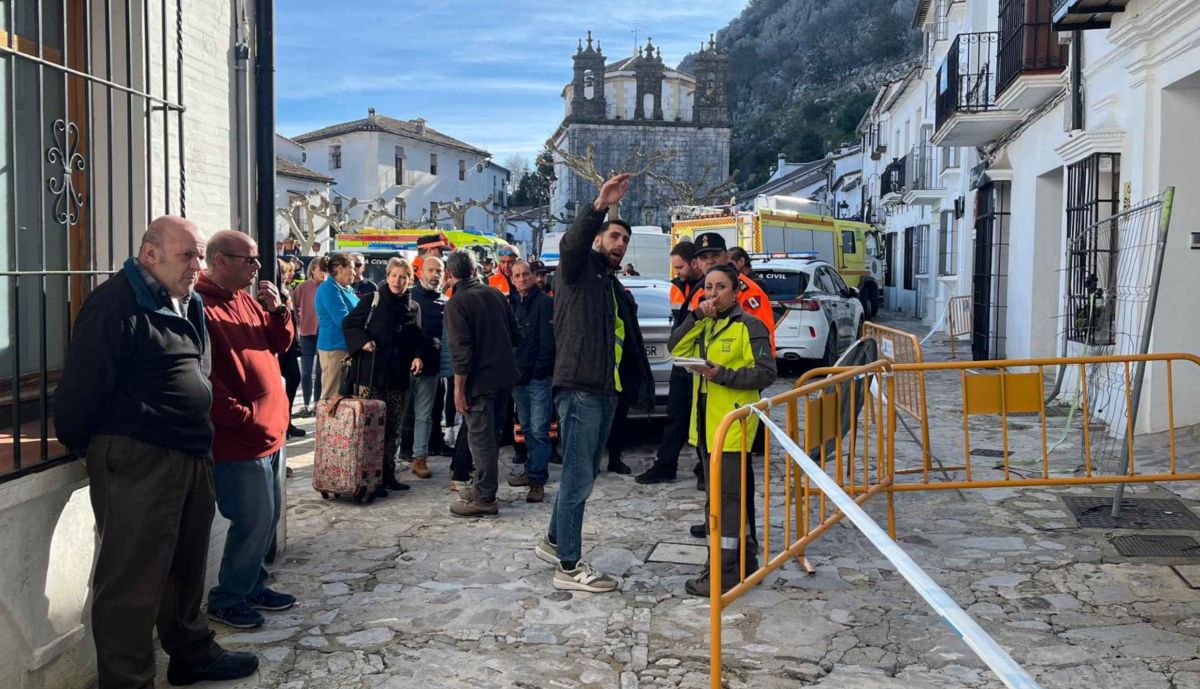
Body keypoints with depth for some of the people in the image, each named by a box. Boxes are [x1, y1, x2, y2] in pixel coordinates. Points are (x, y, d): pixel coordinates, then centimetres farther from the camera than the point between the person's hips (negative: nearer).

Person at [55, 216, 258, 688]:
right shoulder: (117, 304, -15)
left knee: (187, 565, 20)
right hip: (135, 461, -9)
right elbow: (82, 385, -15)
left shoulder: (189, 305, 14)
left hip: (192, 454, 9)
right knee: (133, 579, -1)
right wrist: (81, 446, -4)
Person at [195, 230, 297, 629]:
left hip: (270, 431, 9)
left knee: (269, 515, 16)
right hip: (239, 439, -9)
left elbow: (280, 345, 16)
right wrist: (247, 418, -17)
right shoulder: (201, 306, -16)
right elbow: (206, 381, -20)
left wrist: (277, 309, -1)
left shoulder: (247, 299, 13)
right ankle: (226, 599, 13)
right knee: (255, 519, -3)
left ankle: (252, 585, 31)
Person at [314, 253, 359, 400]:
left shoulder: (347, 289, 15)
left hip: (347, 347, 9)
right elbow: (344, 320, -21)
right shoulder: (329, 288, -13)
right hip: (335, 347, -9)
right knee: (332, 395, -7)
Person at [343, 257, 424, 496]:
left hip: (398, 376, 4)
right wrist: (363, 341, -12)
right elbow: (349, 324, 4)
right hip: (371, 373, -4)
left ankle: (388, 475, 17)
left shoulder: (413, 307, 11)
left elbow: (415, 339, 17)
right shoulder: (372, 301, 0)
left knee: (393, 428, 8)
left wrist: (417, 356, -1)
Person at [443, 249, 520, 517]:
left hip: (480, 380, -7)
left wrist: (459, 387, -13)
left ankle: (485, 498, 3)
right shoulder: (495, 294, 7)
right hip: (504, 374, 7)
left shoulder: (456, 303, -13)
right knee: (491, 435, 16)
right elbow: (515, 335, 11)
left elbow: (461, 350, -18)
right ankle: (484, 488, 27)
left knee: (480, 438, -1)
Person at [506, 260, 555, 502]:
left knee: (539, 430, -8)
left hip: (539, 378, -8)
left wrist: (538, 371, -15)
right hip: (519, 376, 8)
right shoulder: (514, 303, 15)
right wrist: (515, 372, 10)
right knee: (527, 428, 15)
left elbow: (548, 341, -13)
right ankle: (532, 471, 25)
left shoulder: (544, 302, -8)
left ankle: (538, 479, -4)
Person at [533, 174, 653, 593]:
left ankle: (554, 541, 32)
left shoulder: (620, 293, 23)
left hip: (607, 391, 9)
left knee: (582, 474, 17)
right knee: (579, 477, -7)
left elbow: (630, 346, 21)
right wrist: (601, 206, -36)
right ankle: (569, 567, -1)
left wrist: (641, 390, 11)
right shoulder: (578, 270, 0)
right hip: (580, 388, -9)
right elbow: (571, 243, -24)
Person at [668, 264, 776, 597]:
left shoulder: (749, 326, -7)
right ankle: (746, 558, 29)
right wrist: (695, 317, -9)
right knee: (736, 493, 17)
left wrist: (723, 374, -22)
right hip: (706, 420, 8)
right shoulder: (703, 325, 16)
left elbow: (765, 373, -13)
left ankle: (724, 570, -4)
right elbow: (676, 348, 2)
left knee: (725, 496, -8)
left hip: (734, 422, -8)